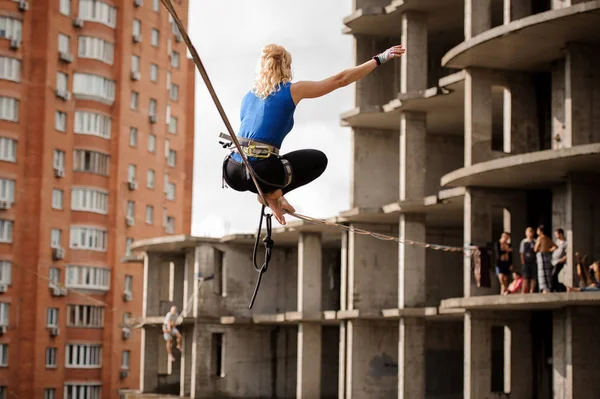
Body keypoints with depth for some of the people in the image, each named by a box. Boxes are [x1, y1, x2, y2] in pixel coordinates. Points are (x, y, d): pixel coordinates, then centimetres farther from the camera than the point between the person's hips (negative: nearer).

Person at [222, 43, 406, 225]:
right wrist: (379, 59, 15)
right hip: (259, 172, -6)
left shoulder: (249, 96, 18)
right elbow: (340, 80, 7)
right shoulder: (292, 90, 2)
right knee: (319, 160, 19)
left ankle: (270, 193, 13)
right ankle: (272, 193, 4)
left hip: (232, 172, 6)